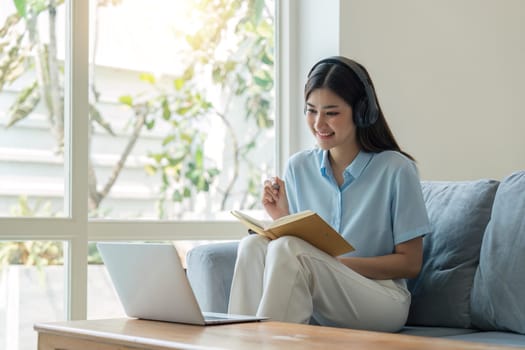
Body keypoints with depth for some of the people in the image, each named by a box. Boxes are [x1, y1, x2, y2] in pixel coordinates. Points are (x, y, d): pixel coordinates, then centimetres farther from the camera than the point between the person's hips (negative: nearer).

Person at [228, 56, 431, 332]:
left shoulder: (396, 170, -7)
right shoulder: (298, 167, 8)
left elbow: (410, 263, -5)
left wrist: (336, 263, -15)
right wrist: (282, 218, -8)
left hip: (381, 302, -4)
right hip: (315, 307, 4)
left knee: (287, 249, -29)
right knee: (254, 244, -24)